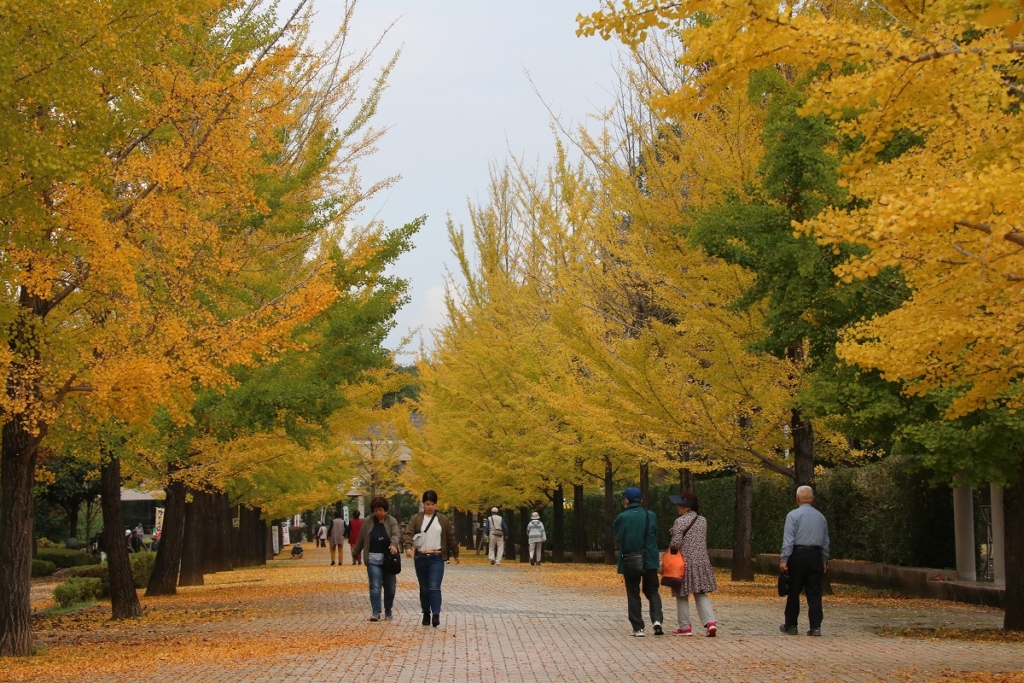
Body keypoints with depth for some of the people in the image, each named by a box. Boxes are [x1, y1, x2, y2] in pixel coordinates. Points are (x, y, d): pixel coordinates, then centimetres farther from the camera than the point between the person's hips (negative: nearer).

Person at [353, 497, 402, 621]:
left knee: (390, 586, 9)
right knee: (375, 586, -11)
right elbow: (361, 539, 12)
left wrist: (394, 544, -38)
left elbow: (396, 534, -18)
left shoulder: (392, 521, -1)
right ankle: (376, 613, -14)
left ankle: (388, 611, 25)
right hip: (373, 559, 0)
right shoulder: (368, 522, 2)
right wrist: (356, 552, 20)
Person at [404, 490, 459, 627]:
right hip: (421, 558, 1)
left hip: (436, 558, -1)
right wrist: (408, 547, -28)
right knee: (424, 588, 9)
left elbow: (451, 537, 13)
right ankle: (426, 614, 19)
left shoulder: (443, 520, 5)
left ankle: (436, 614, -19)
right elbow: (409, 533, -10)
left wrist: (455, 554, 18)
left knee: (434, 587, -13)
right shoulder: (416, 519, 2)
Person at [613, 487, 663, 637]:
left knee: (633, 595, 7)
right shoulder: (651, 516, 0)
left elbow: (617, 539, -3)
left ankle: (638, 628, 4)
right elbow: (655, 536, 8)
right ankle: (657, 619, -8)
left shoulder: (622, 517, -9)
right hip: (650, 561, 2)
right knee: (652, 591, 14)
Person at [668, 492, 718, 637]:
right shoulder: (703, 520, 8)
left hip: (685, 563, -5)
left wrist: (670, 546, 4)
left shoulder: (680, 521, -12)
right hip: (702, 562, 5)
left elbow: (676, 543, -18)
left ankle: (685, 627, 9)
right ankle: (710, 622, -8)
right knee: (701, 595, 10)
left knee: (682, 595, 7)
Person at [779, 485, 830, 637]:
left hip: (798, 554, -4)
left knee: (794, 592, 5)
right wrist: (825, 560, 22)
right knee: (814, 593, 4)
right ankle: (815, 627, -1)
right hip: (816, 555, 4)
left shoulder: (793, 515, -6)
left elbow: (788, 539, -12)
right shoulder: (820, 516, 11)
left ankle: (791, 626, 12)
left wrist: (784, 559, -12)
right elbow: (825, 541, 15)